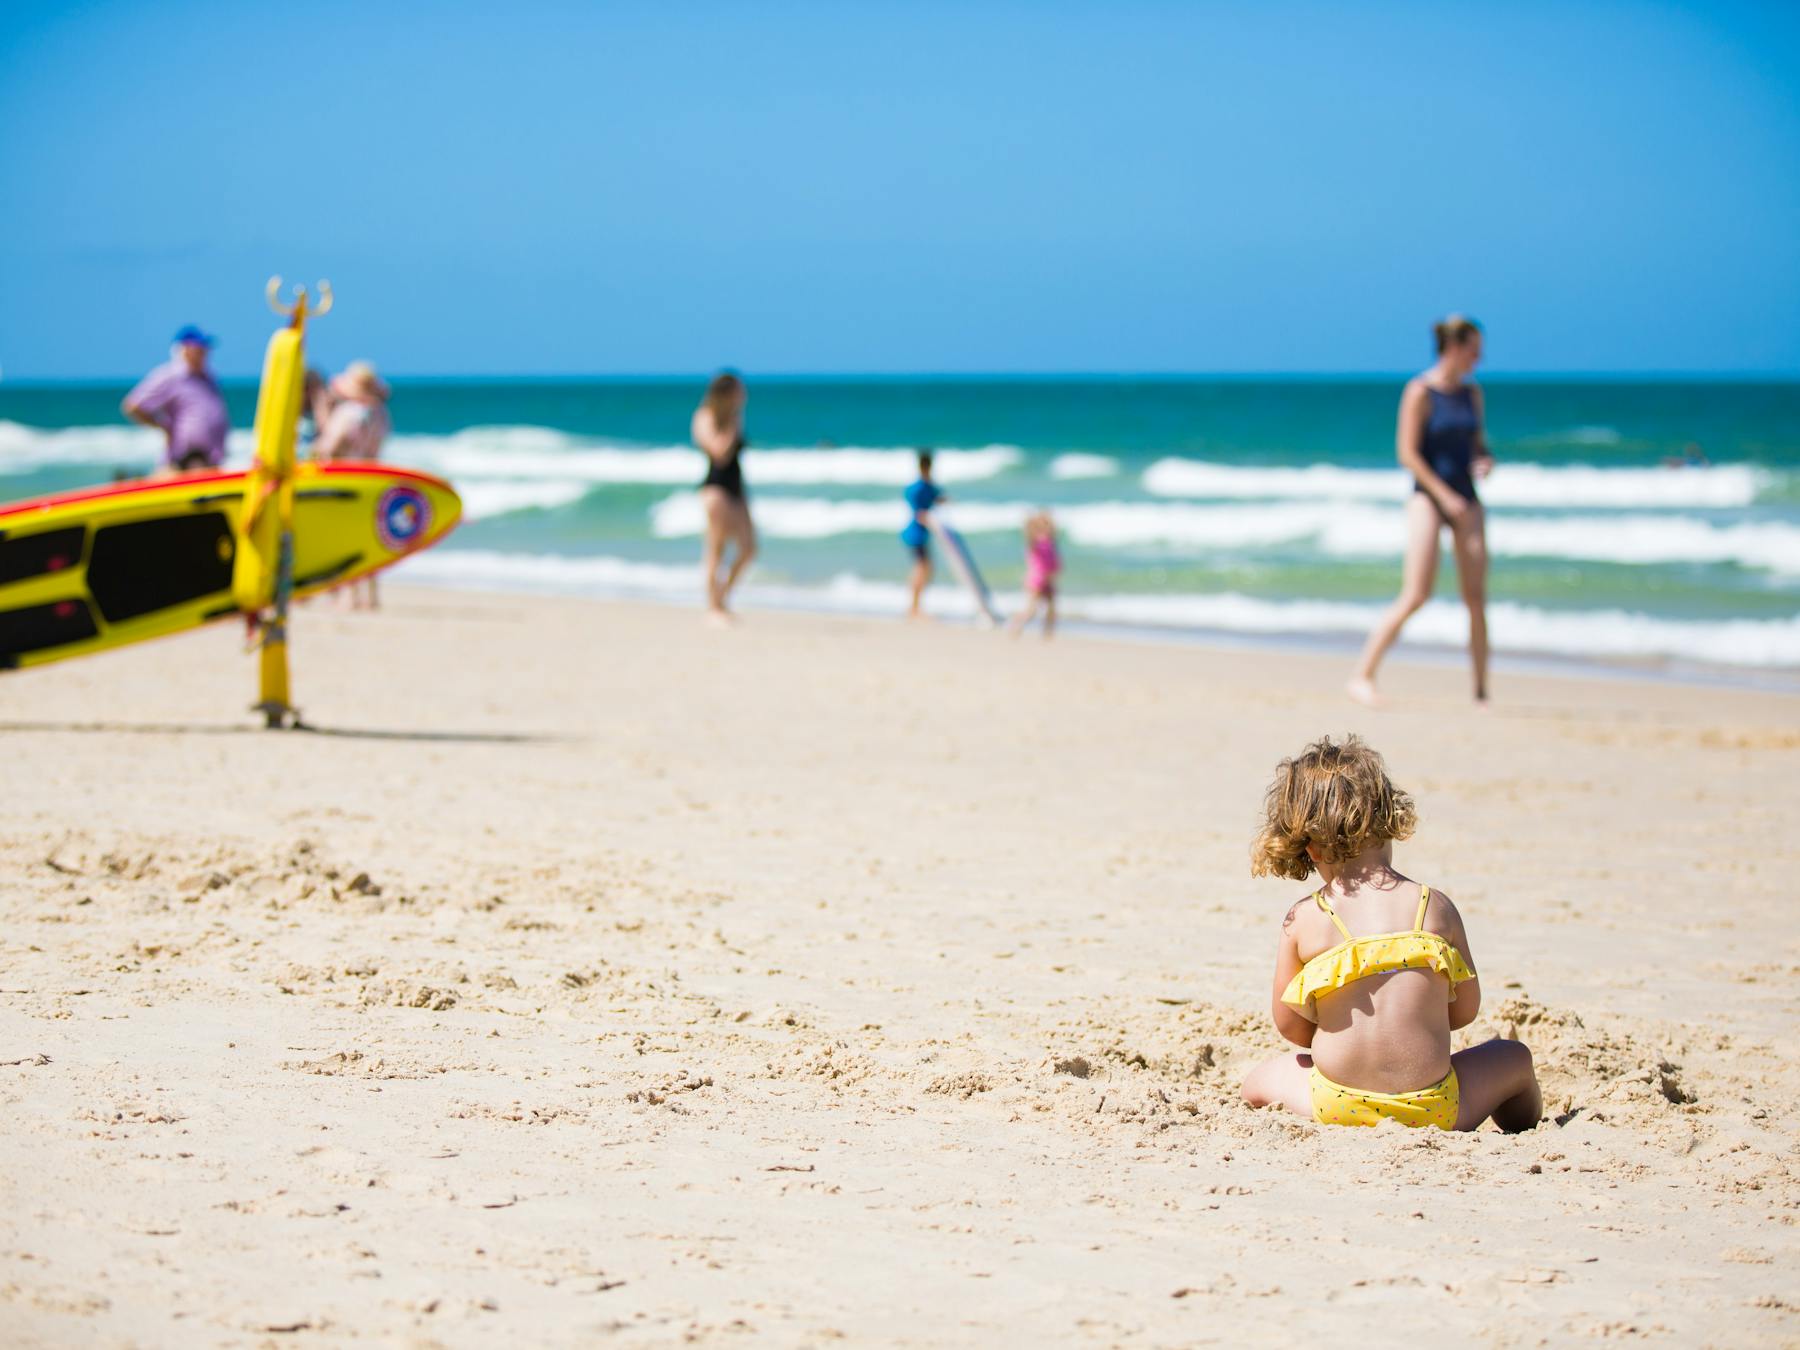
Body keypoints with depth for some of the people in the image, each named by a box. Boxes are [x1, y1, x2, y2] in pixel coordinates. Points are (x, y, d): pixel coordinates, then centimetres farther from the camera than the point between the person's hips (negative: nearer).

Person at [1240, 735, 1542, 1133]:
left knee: (1260, 1080, 32)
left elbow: (1288, 1024, 5)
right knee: (1514, 1058, 30)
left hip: (1336, 1110, 0)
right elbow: (1467, 1007, 7)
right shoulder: (1435, 908, -2)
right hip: (1432, 1110, 0)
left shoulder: (1302, 921, -3)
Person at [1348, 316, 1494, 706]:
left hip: (1465, 502, 6)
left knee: (1476, 597, 0)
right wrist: (1445, 496, -17)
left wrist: (1485, 462, -3)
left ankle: (1481, 692, 7)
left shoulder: (1472, 393, 12)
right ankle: (1362, 677, -11)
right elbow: (1407, 452, -12)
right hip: (1428, 497, -6)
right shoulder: (1420, 392, -8)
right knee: (1415, 597, -15)